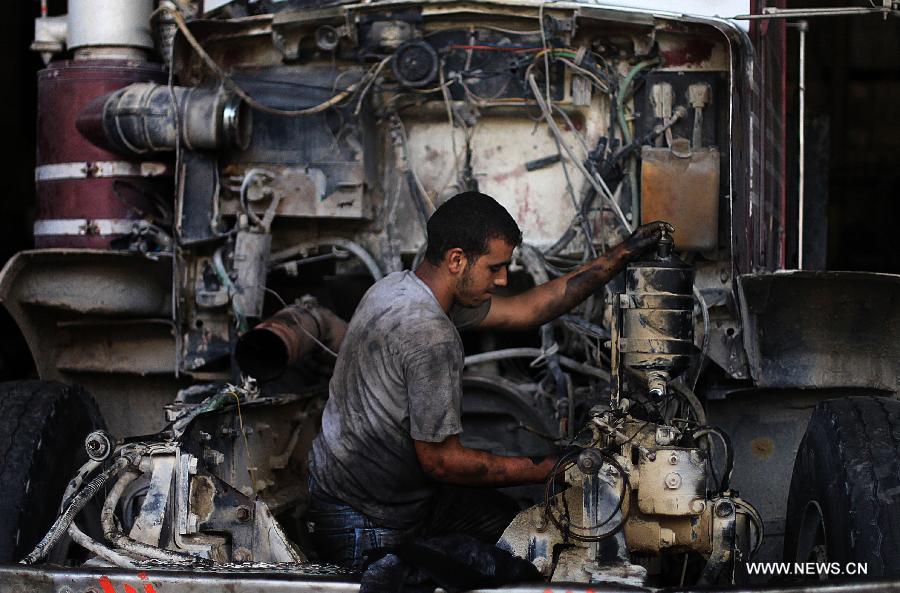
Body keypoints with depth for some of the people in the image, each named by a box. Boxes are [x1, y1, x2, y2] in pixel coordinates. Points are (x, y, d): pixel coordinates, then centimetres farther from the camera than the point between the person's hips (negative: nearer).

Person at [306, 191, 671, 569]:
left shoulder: (398, 287, 2)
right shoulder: (432, 336, -29)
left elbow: (525, 310, 8)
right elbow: (441, 461, -23)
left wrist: (622, 255, 7)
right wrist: (545, 470, -14)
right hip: (366, 532, -10)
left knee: (502, 516, 17)